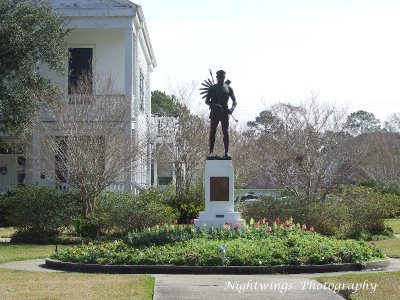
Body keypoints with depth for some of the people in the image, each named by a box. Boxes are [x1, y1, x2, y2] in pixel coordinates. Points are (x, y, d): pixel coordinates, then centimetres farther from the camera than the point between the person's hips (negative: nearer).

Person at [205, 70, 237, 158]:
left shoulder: (228, 88, 11)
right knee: (212, 132, -2)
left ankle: (227, 153, -5)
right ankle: (211, 152, -2)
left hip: (225, 112, 0)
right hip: (214, 112, 0)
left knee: (225, 132, -4)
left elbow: (234, 100, 11)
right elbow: (207, 101, 4)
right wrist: (214, 105, -16)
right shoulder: (212, 88, 9)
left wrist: (232, 108, -11)